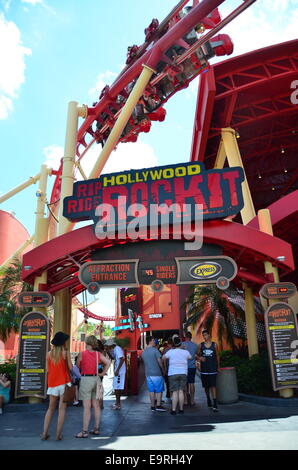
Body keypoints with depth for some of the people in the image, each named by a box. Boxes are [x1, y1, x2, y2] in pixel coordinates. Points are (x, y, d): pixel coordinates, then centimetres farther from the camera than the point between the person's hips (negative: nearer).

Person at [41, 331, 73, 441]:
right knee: (62, 408, 2)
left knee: (51, 408, 16)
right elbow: (70, 367, -7)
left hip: (52, 383, 4)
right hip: (64, 382, -4)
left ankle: (44, 433, 12)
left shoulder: (49, 353, 3)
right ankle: (58, 434, 2)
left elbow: (48, 369, 7)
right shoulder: (66, 351, -7)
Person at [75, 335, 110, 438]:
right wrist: (102, 373, 5)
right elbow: (108, 363, -2)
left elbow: (78, 367, 3)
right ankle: (96, 429, 19)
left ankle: (85, 431, 4)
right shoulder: (98, 354, 3)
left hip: (85, 379, -5)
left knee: (87, 407, -2)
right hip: (96, 379, 5)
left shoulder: (82, 354, -8)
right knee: (96, 405, 11)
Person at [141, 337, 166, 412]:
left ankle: (153, 406, 13)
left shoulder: (143, 352, 9)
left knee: (151, 390, 10)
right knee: (159, 390, 5)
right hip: (156, 373, -6)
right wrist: (163, 370, 2)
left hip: (148, 374, 6)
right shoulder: (155, 350, -11)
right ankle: (158, 405, 5)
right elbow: (160, 362, -9)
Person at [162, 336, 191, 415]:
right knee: (181, 391, 6)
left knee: (175, 392, -1)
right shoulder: (185, 352, 2)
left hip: (173, 374, -2)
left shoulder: (170, 351, -3)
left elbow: (163, 358, 7)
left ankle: (173, 410, -2)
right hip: (183, 373, 2)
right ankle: (181, 409, 10)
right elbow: (190, 357, 21)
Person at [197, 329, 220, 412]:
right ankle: (208, 400, 31)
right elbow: (198, 354, 12)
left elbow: (217, 356, 11)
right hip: (204, 369, 2)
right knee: (206, 386, 12)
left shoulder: (214, 345, 2)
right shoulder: (201, 345, 4)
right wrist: (200, 358, -10)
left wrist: (218, 366, 11)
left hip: (212, 369, -2)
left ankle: (215, 404, -10)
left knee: (213, 386, -10)